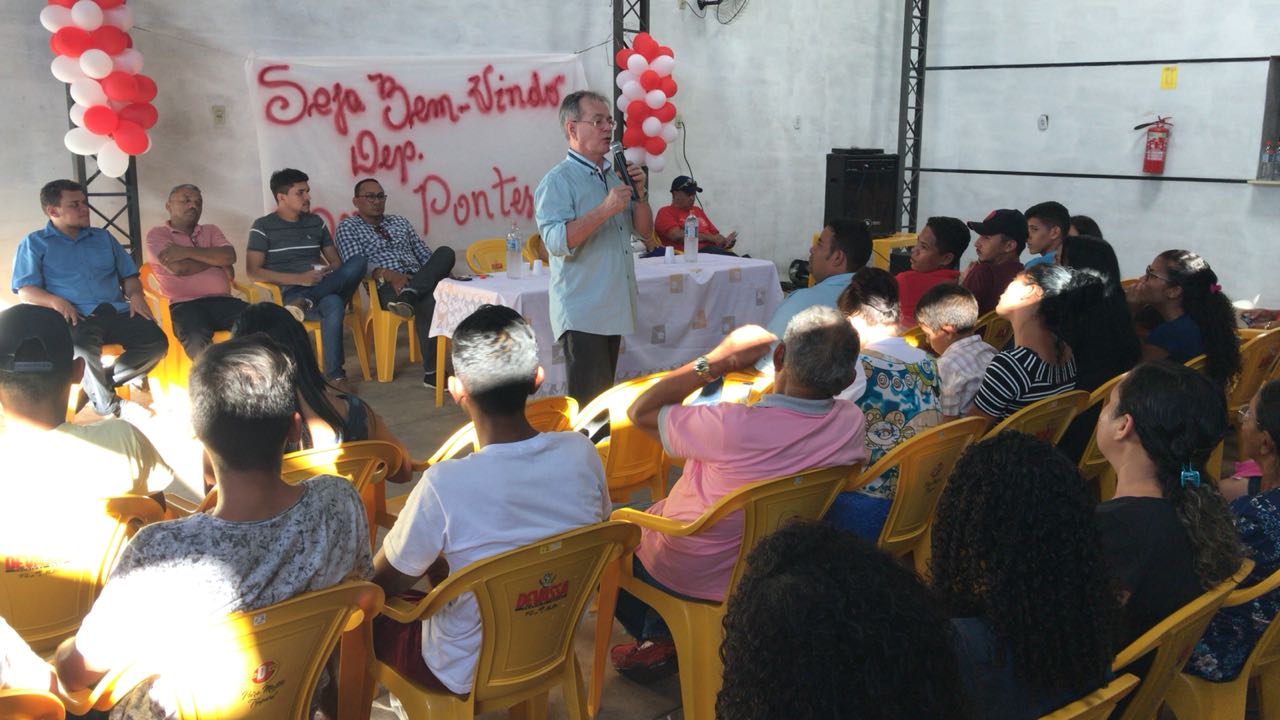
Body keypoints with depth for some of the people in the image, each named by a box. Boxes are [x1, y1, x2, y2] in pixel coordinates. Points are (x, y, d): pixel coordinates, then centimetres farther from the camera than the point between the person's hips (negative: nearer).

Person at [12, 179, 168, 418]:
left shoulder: (103, 237, 26)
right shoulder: (34, 244, 13)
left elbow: (128, 275, 24)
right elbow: (26, 291, 2)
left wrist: (136, 295, 0)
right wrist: (56, 302, -19)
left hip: (116, 311, 4)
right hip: (75, 317, -4)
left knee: (156, 341, -25)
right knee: (82, 347, -40)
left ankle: (94, 385, -7)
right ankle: (107, 403, -13)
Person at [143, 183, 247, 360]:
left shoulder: (211, 230, 25)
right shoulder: (157, 234, 11)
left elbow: (230, 256, 3)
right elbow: (179, 268, -7)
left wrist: (187, 252, -3)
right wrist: (215, 259, 8)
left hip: (222, 300, 4)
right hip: (185, 304, -4)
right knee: (197, 339, -38)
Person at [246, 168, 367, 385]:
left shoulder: (316, 222, 18)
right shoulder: (263, 227, 3)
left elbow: (335, 261, 21)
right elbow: (253, 271, -6)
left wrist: (333, 274, -6)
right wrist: (299, 279, -15)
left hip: (326, 286, 5)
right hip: (291, 291, -5)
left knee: (358, 260, -24)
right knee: (333, 304, -39)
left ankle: (307, 301, -36)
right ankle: (334, 375, -32)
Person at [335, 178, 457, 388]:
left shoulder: (400, 222, 29)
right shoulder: (347, 228, 11)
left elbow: (424, 254, 27)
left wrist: (441, 272, 3)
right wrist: (389, 275, -23)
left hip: (421, 280, 5)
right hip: (387, 286, -5)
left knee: (445, 252, -27)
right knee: (428, 300, -39)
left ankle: (409, 295, -48)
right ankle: (432, 372, -39)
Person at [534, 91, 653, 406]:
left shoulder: (616, 175, 14)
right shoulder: (558, 181, -9)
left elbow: (644, 230, 14)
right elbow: (557, 241, -22)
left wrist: (639, 192, -2)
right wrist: (606, 210, -25)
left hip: (614, 308, 8)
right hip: (582, 314, -8)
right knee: (588, 403, -9)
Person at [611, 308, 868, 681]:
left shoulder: (733, 426, -38)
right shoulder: (851, 423, -22)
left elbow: (641, 411, -20)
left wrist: (717, 359, -19)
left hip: (687, 577, -5)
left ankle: (656, 642, 30)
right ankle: (660, 639, 35)